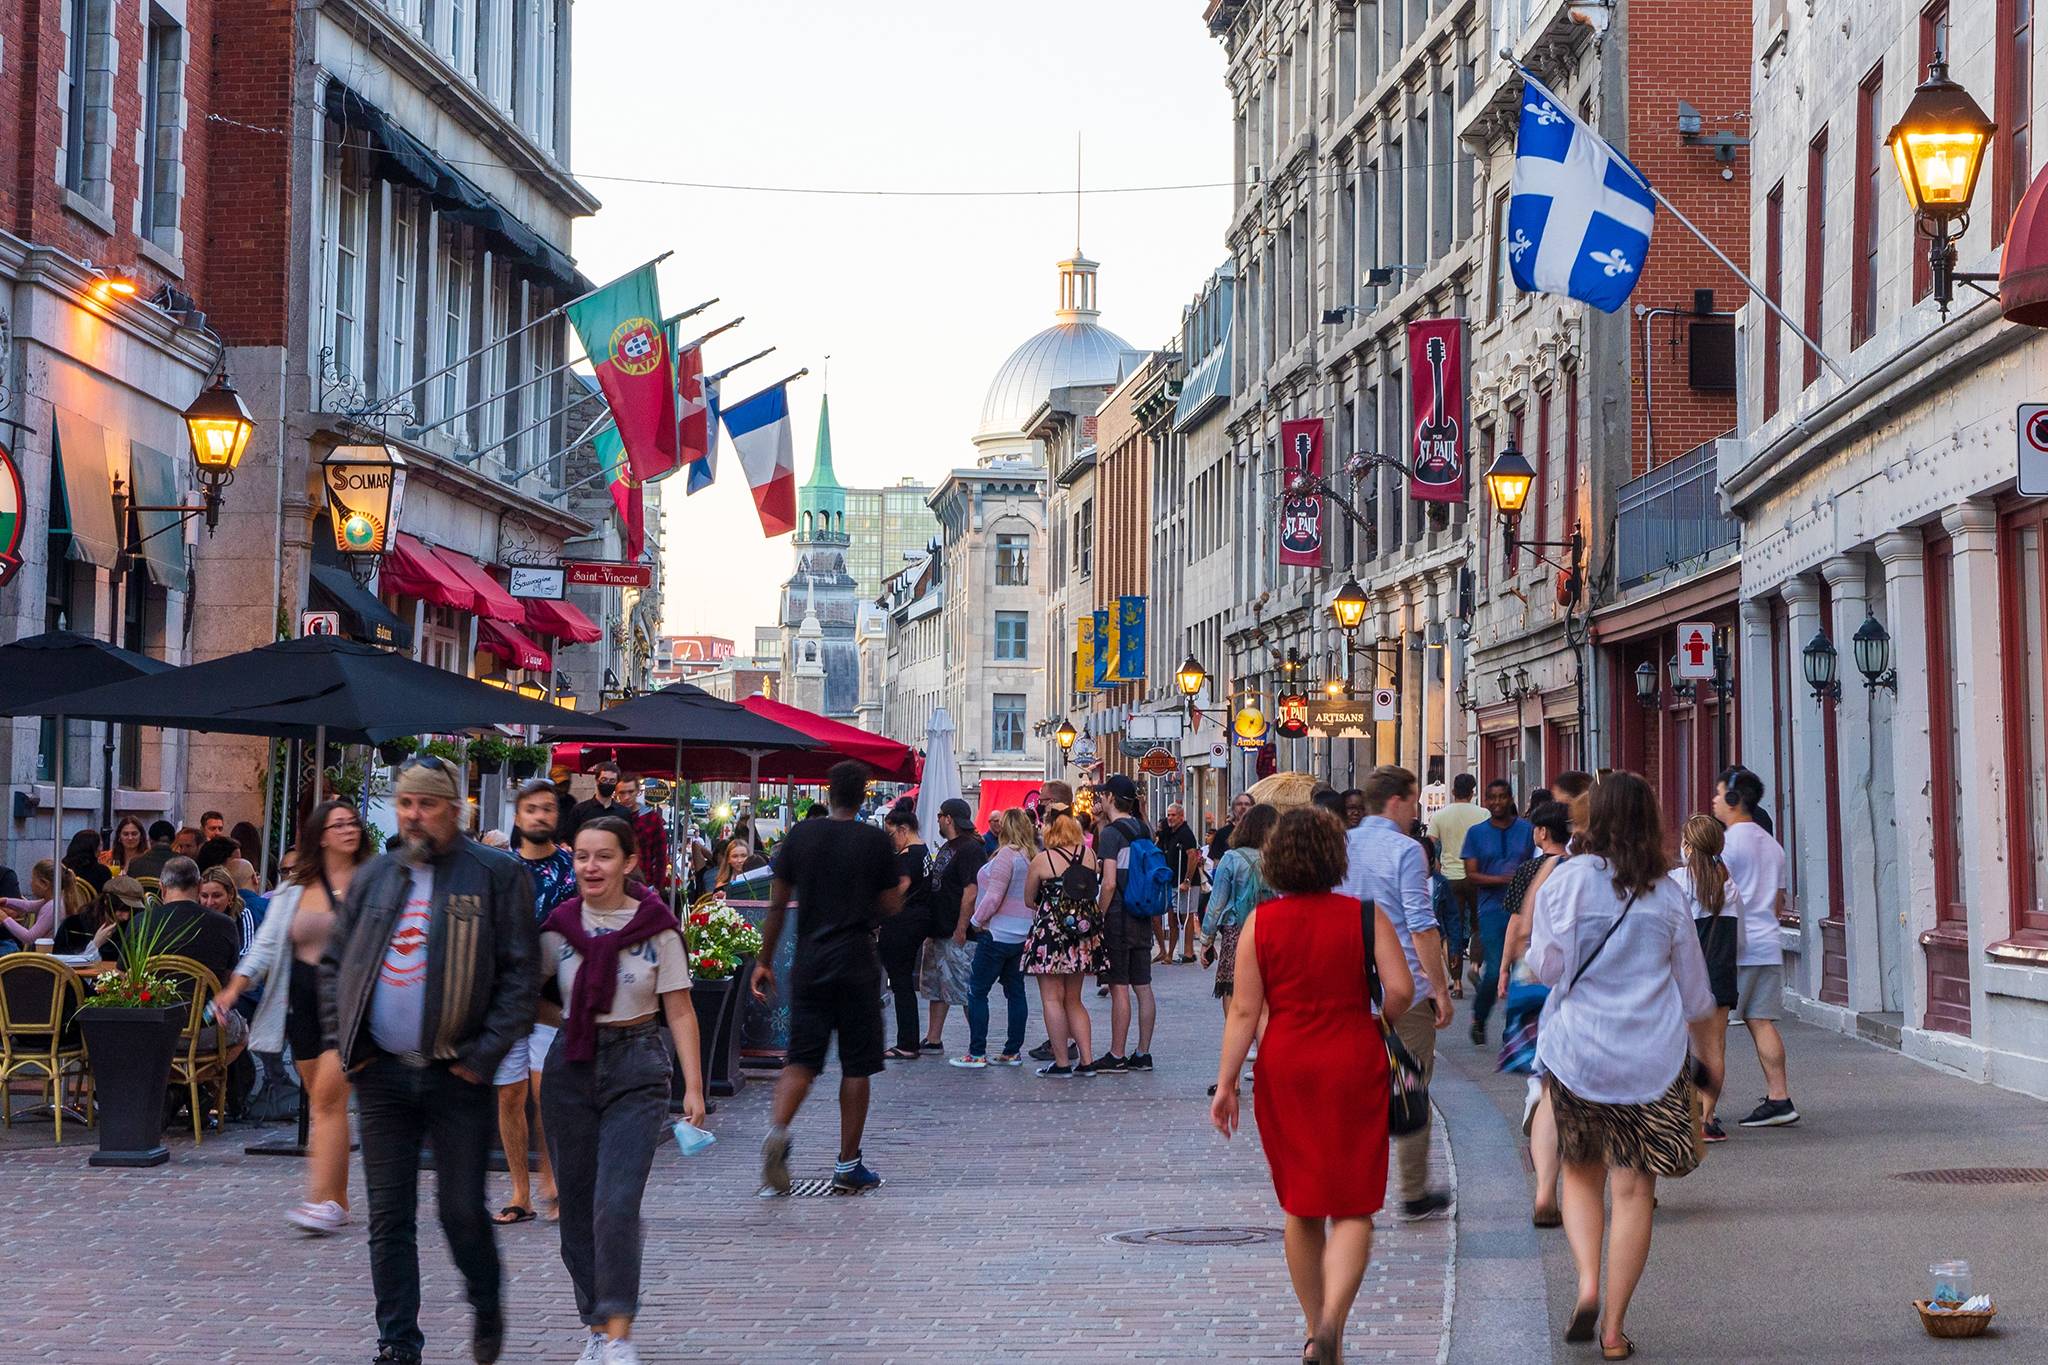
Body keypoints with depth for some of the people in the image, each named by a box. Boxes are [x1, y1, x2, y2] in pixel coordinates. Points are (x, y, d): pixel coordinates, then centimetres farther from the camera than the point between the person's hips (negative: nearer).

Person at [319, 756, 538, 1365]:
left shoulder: (496, 875, -3)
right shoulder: (373, 878, 10)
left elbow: (519, 971, -5)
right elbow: (333, 963, 18)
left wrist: (485, 1055, -11)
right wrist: (343, 1041, 6)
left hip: (457, 1075, -3)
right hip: (382, 1073, 4)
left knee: (462, 1210, 2)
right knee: (389, 1216, 5)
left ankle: (487, 1308, 29)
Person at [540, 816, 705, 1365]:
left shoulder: (656, 928, -4)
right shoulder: (559, 925, 2)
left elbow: (680, 1011, -2)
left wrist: (693, 1086, -5)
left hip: (636, 1067, -3)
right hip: (570, 1067, 3)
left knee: (616, 1205, -14)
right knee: (577, 1208, 8)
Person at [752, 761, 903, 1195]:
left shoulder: (800, 835, 3)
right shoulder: (875, 841, -5)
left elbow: (777, 905, 4)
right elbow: (891, 906, -1)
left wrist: (764, 962, 11)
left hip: (809, 962, 2)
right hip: (857, 963, -2)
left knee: (802, 1059, 6)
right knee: (856, 1065, 7)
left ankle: (778, 1130, -22)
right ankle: (848, 1166, 9)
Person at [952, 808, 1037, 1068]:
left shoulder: (1007, 854, -16)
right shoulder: (1032, 856, 9)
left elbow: (993, 896, -19)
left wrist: (976, 921, -7)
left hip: (998, 934, -9)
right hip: (1023, 934, 9)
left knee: (977, 991, -2)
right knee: (1015, 991, 11)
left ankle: (977, 1053, -3)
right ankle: (1013, 1051, 13)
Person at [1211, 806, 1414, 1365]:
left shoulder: (1260, 923, -2)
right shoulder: (1366, 917, -5)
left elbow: (1244, 1009, -5)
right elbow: (1400, 990, -11)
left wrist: (1226, 1082, -2)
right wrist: (1376, 1025, 9)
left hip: (1284, 1069, 2)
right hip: (1353, 1067, -2)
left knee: (1301, 1208, 15)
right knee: (1352, 1209, 2)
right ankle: (1332, 1319, -20)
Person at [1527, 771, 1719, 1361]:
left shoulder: (1566, 880, -5)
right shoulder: (1667, 896, 3)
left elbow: (1545, 967, 0)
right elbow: (1694, 992, 10)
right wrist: (1707, 1058, 23)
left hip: (1577, 1051, -1)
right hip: (1653, 1058, 1)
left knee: (1582, 1174, 17)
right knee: (1634, 1190, 4)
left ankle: (1588, 1283, -4)